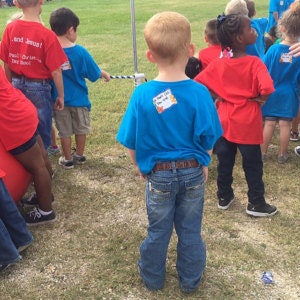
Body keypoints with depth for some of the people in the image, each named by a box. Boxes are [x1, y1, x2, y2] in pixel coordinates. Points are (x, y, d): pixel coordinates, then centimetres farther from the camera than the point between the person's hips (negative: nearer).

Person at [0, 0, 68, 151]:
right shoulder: (47, 35, -19)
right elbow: (55, 71, -15)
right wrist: (61, 95, -3)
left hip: (17, 85, 5)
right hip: (39, 87, -4)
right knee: (42, 133, 11)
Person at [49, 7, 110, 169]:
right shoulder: (80, 51, -16)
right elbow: (94, 74, -5)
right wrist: (105, 74, 15)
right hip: (78, 98, -1)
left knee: (64, 131, 14)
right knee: (81, 128, 19)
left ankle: (67, 159, 25)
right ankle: (79, 155, 32)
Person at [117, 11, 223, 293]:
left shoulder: (142, 95, -17)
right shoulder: (199, 92, -18)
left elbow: (131, 142, -10)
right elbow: (207, 138, -9)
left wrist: (140, 166, 9)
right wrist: (204, 165, 10)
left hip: (159, 174, 0)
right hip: (193, 172, 1)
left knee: (158, 229, 19)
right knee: (190, 230, 19)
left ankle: (153, 277, 40)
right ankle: (190, 280, 38)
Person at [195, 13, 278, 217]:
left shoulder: (218, 64, -3)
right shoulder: (254, 63, -17)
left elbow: (198, 83, -3)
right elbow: (267, 88, -31)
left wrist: (216, 97, 3)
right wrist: (259, 99, -11)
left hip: (224, 122, 5)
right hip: (247, 124, -4)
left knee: (224, 163, 18)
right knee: (253, 165, 11)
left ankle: (224, 197, 33)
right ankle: (256, 204, 24)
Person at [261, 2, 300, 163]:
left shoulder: (273, 49, -14)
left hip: (271, 93, 0)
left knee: (269, 123, 10)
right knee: (285, 124, 8)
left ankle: (263, 152, 21)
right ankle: (282, 154, 21)